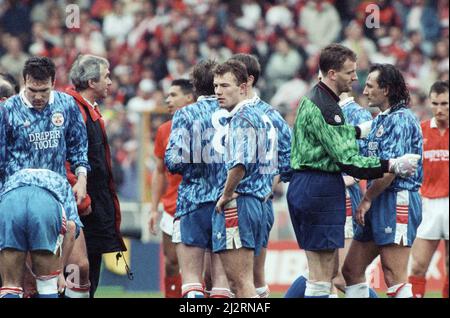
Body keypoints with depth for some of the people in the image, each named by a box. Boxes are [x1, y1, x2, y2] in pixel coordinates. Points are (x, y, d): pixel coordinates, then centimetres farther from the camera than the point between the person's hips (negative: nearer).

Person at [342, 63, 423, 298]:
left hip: (397, 201, -10)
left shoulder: (401, 119, -12)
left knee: (394, 278, -13)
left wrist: (367, 199, -12)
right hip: (379, 204, 10)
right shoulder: (380, 120, 19)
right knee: (351, 270, 11)